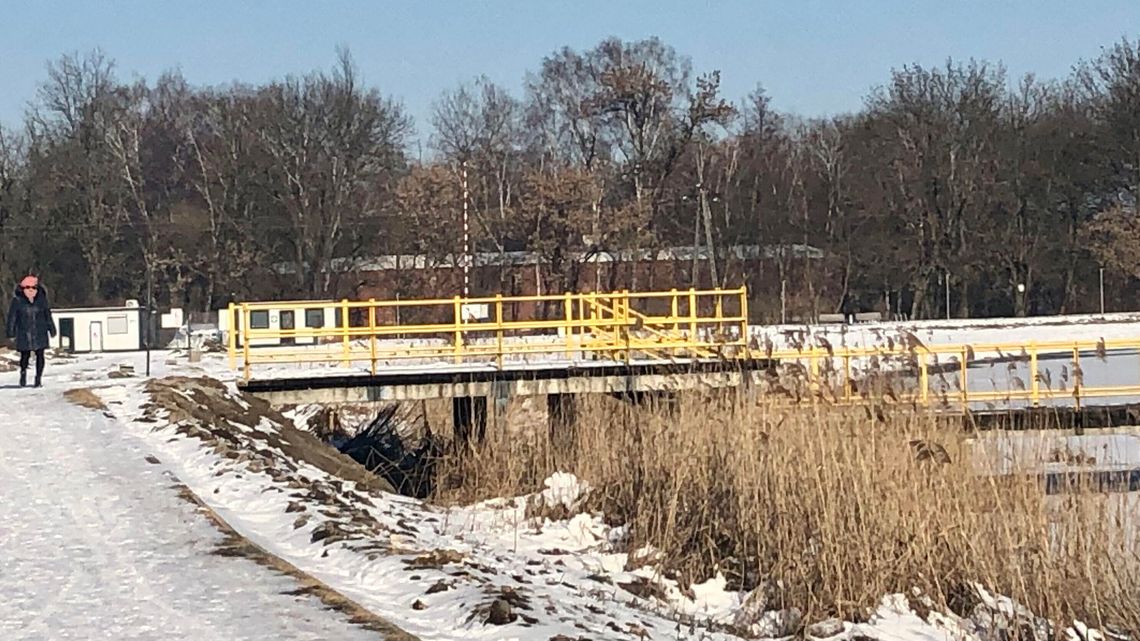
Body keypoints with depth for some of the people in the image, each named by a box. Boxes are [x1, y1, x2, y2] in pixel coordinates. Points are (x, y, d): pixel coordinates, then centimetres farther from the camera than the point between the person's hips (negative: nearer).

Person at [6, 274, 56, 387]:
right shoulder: (17, 301, -6)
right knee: (25, 355, 1)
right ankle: (23, 373, 29)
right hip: (24, 334, -2)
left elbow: (48, 316, 10)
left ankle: (39, 377, 10)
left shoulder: (41, 300, 1)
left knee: (40, 355, 0)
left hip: (40, 334, 2)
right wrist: (11, 333, -2)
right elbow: (12, 317, -1)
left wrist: (52, 330, 12)